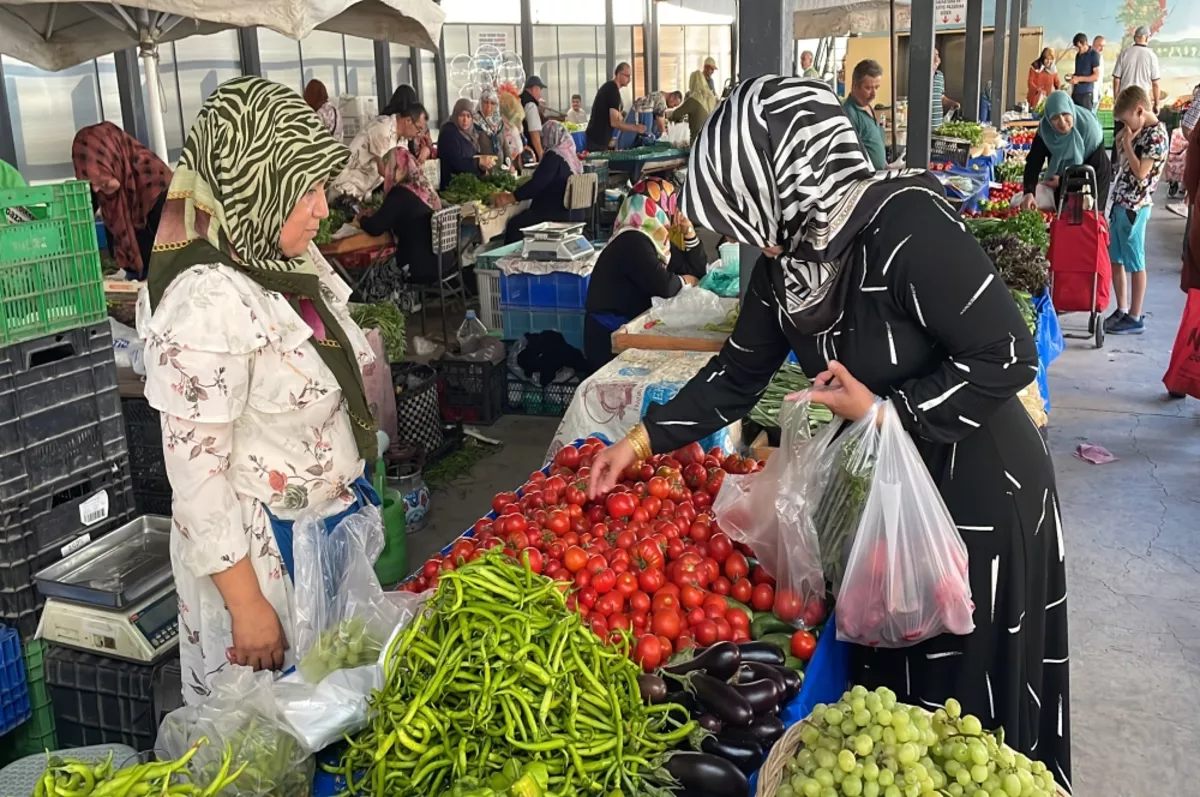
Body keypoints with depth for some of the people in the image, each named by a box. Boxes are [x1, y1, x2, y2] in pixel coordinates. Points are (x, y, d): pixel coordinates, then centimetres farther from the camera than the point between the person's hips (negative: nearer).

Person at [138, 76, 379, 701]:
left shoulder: (293, 264, 0)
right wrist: (246, 605, -18)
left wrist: (356, 491, 17)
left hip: (337, 524, 8)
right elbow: (194, 469, -22)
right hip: (263, 552, -8)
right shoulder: (209, 302, -25)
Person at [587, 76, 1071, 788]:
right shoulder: (787, 259, -3)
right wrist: (641, 441, 2)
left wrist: (882, 409, -24)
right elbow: (738, 374, 5)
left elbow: (1011, 355, -25)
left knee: (969, 694, 10)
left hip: (980, 491, -7)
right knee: (887, 680, 22)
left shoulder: (908, 228, -27)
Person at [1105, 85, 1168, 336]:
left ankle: (1135, 318, 7)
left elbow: (1141, 173, -20)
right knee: (1115, 259, 13)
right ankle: (1122, 310, 23)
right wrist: (1122, 143, 4)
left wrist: (1127, 144, -13)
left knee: (1134, 263, -1)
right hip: (1121, 202, 9)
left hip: (1135, 206, -9)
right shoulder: (1140, 131, 13)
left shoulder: (1156, 135, -15)